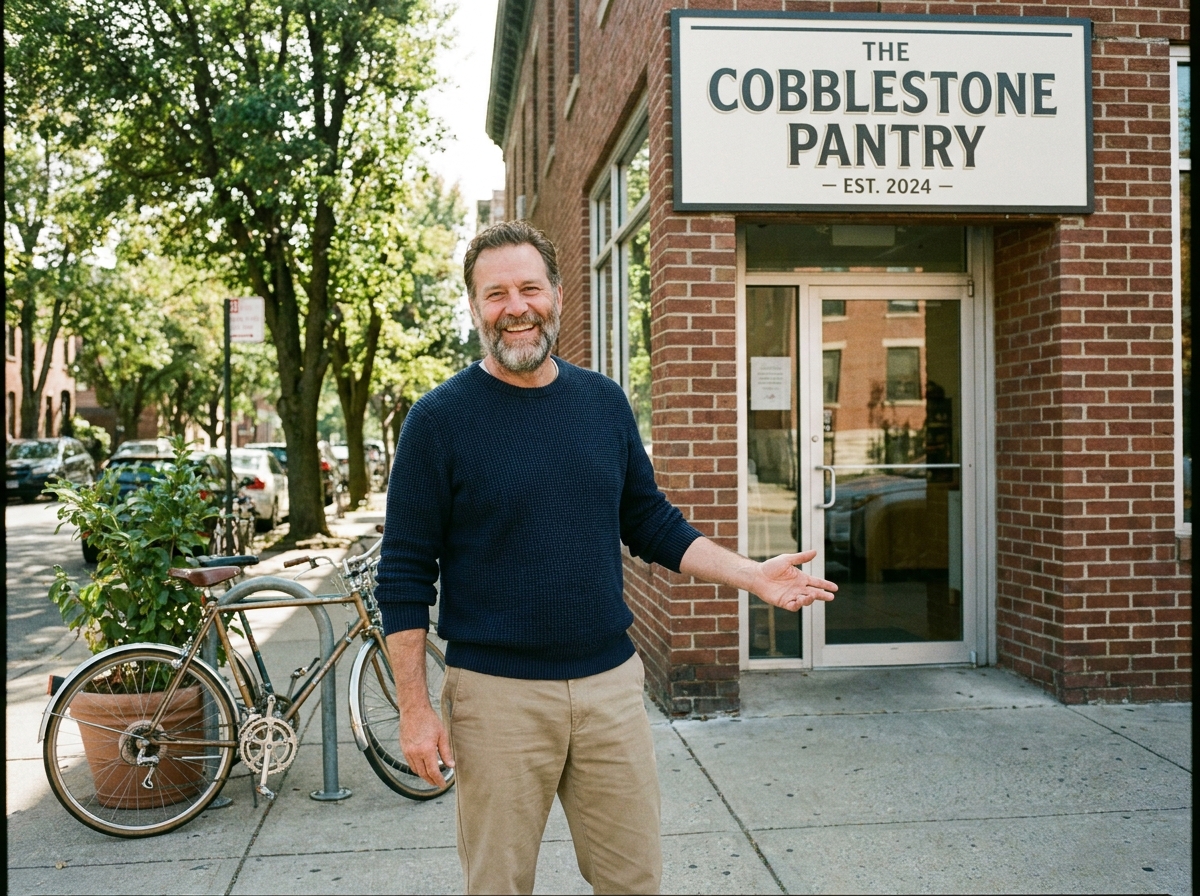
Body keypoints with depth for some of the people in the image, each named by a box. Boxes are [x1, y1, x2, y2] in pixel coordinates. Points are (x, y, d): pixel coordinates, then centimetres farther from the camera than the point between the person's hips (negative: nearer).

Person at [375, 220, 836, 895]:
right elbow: (406, 573, -5)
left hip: (610, 682, 4)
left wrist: (754, 577, 3)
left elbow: (651, 523, 14)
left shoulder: (604, 401, 5)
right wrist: (415, 709, -8)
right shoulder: (439, 420, -7)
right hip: (498, 694, -3)